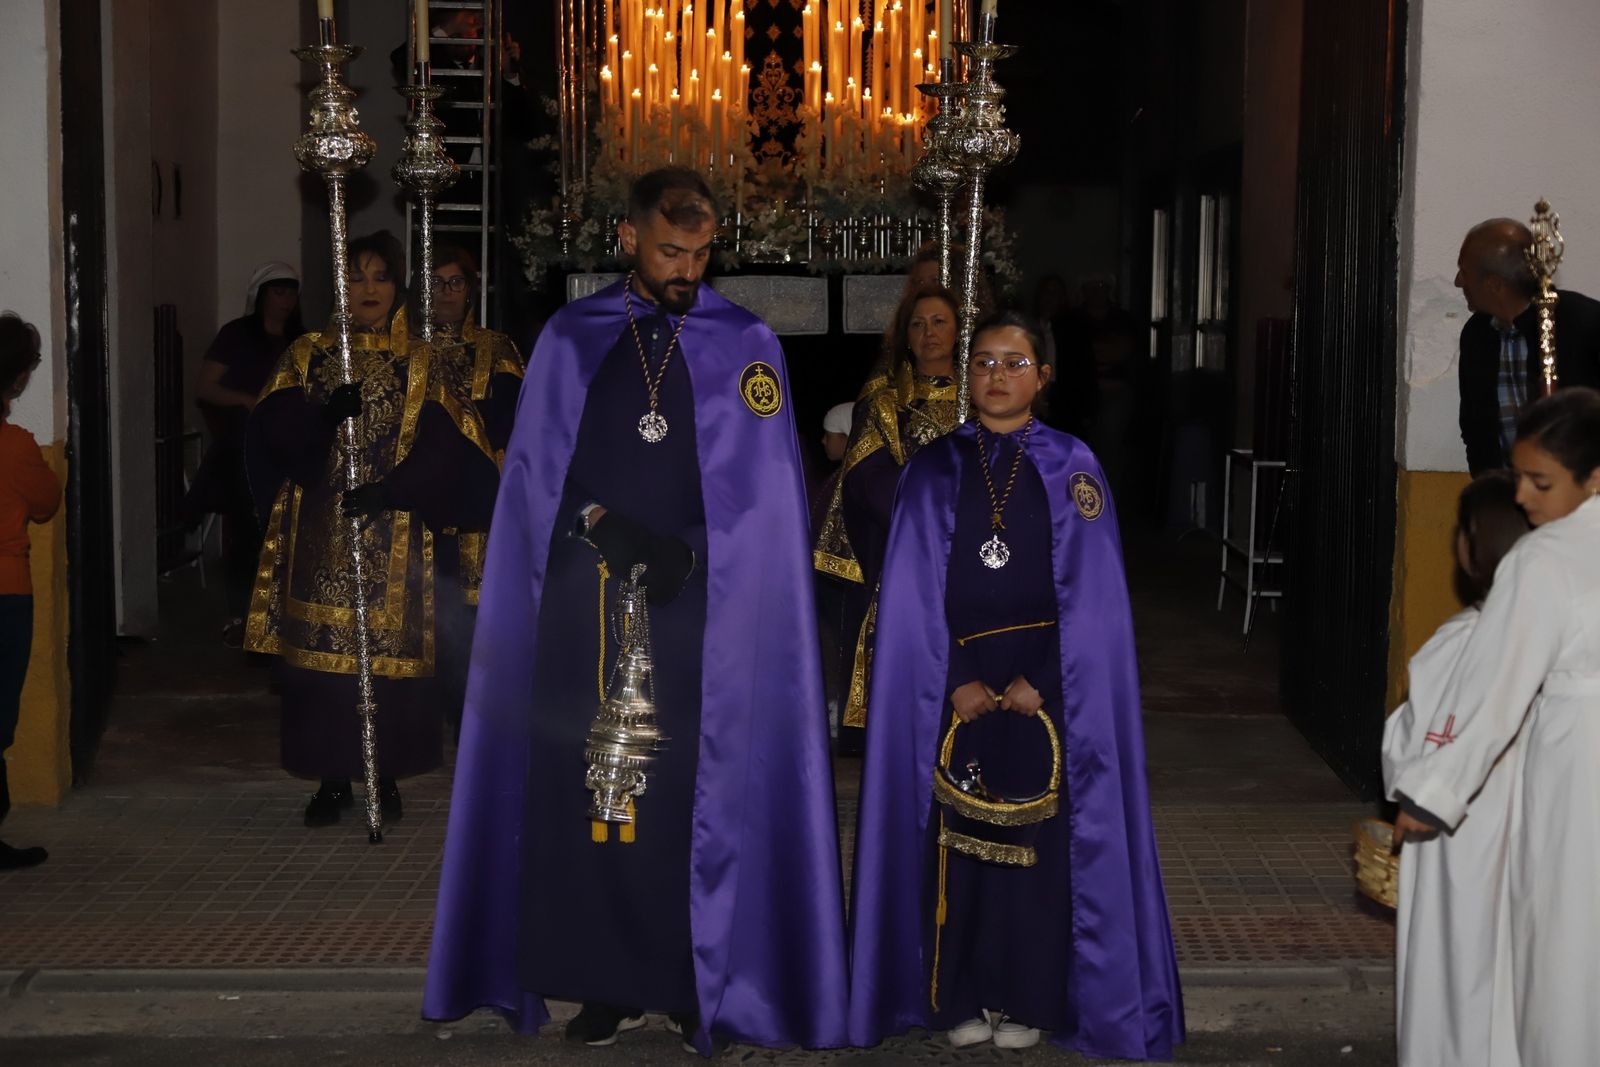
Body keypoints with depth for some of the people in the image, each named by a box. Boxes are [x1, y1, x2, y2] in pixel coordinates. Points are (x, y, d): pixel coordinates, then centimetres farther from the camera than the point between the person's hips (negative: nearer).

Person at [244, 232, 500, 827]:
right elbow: (273, 426, -4)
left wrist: (390, 491, -20)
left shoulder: (421, 364, 7)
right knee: (320, 651, -1)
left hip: (394, 538, -1)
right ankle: (332, 778, 10)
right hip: (318, 533, 1)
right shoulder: (306, 356, 11)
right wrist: (326, 414, -23)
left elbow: (443, 446, -6)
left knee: (391, 651, -3)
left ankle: (387, 776, 12)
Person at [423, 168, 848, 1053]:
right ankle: (607, 980, 10)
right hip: (585, 603, 2)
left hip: (702, 607, -1)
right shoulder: (570, 339, 7)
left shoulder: (746, 345, 3)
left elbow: (765, 489, 0)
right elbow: (536, 470, 6)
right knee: (587, 783, 1)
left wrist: (685, 552, -11)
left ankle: (699, 981, 8)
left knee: (696, 789, -2)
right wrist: (602, 525, -10)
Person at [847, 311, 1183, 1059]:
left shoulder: (1072, 469, 3)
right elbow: (912, 593, 0)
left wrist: (1038, 681, -12)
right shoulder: (933, 470, 5)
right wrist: (954, 681, -11)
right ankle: (960, 998, 13)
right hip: (951, 683, 1)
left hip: (1046, 683, -1)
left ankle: (1026, 1000, 12)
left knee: (1037, 836, 1)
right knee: (953, 836, 3)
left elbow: (1089, 594, -3)